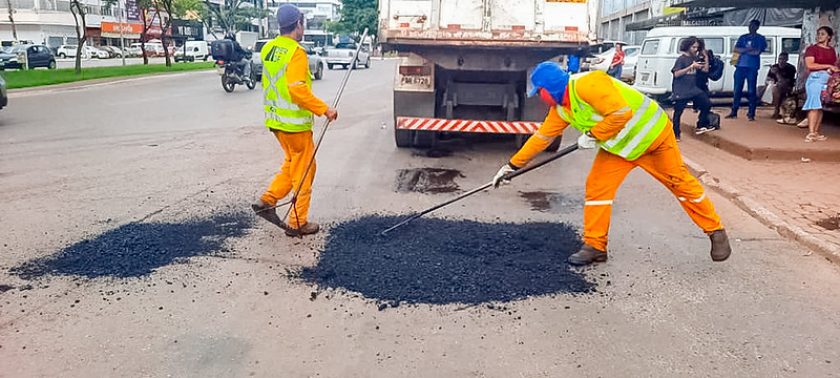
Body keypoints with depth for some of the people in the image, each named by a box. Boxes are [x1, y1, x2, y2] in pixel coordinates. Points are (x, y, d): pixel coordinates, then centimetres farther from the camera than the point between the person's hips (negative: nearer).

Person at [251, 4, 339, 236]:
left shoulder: (268, 49, 9)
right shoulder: (296, 52, -17)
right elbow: (298, 89, -26)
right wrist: (324, 109, -21)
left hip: (275, 120, 8)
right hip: (295, 122, -8)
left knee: (291, 164, 23)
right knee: (303, 172, 3)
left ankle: (267, 201, 15)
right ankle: (297, 224, 10)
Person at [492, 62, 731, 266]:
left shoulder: (587, 84, -29)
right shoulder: (560, 108, 0)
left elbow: (622, 113, -34)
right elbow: (542, 136, 6)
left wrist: (593, 135, -25)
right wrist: (513, 165, 6)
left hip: (652, 135, -8)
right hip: (618, 147, 8)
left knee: (681, 183, 3)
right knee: (597, 187, -3)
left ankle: (716, 232, 21)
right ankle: (595, 247, 5)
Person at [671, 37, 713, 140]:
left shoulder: (695, 58, 10)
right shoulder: (681, 59, -9)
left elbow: (706, 70, 12)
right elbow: (676, 74, -19)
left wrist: (706, 57, 4)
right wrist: (691, 67, -22)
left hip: (693, 89, 7)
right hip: (681, 91, -7)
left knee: (707, 104, 6)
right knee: (678, 113, -1)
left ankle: (701, 126, 17)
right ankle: (676, 134, 8)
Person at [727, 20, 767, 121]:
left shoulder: (760, 38, 4)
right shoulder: (743, 37, 15)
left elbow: (757, 52, -9)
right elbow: (736, 49, 2)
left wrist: (743, 50, -6)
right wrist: (748, 49, -12)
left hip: (752, 67, -3)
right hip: (740, 66, 3)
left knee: (752, 91, -3)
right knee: (737, 90, 4)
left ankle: (751, 114, -1)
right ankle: (734, 112, 11)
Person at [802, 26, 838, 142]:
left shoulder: (832, 50, 17)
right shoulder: (812, 48, 1)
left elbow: (835, 66, 21)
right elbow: (809, 65, -10)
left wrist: (835, 69, -2)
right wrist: (828, 66, -11)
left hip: (829, 80, 5)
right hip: (816, 78, -5)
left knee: (821, 107, 4)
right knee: (814, 106, -15)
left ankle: (816, 132, 6)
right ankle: (810, 133, -18)